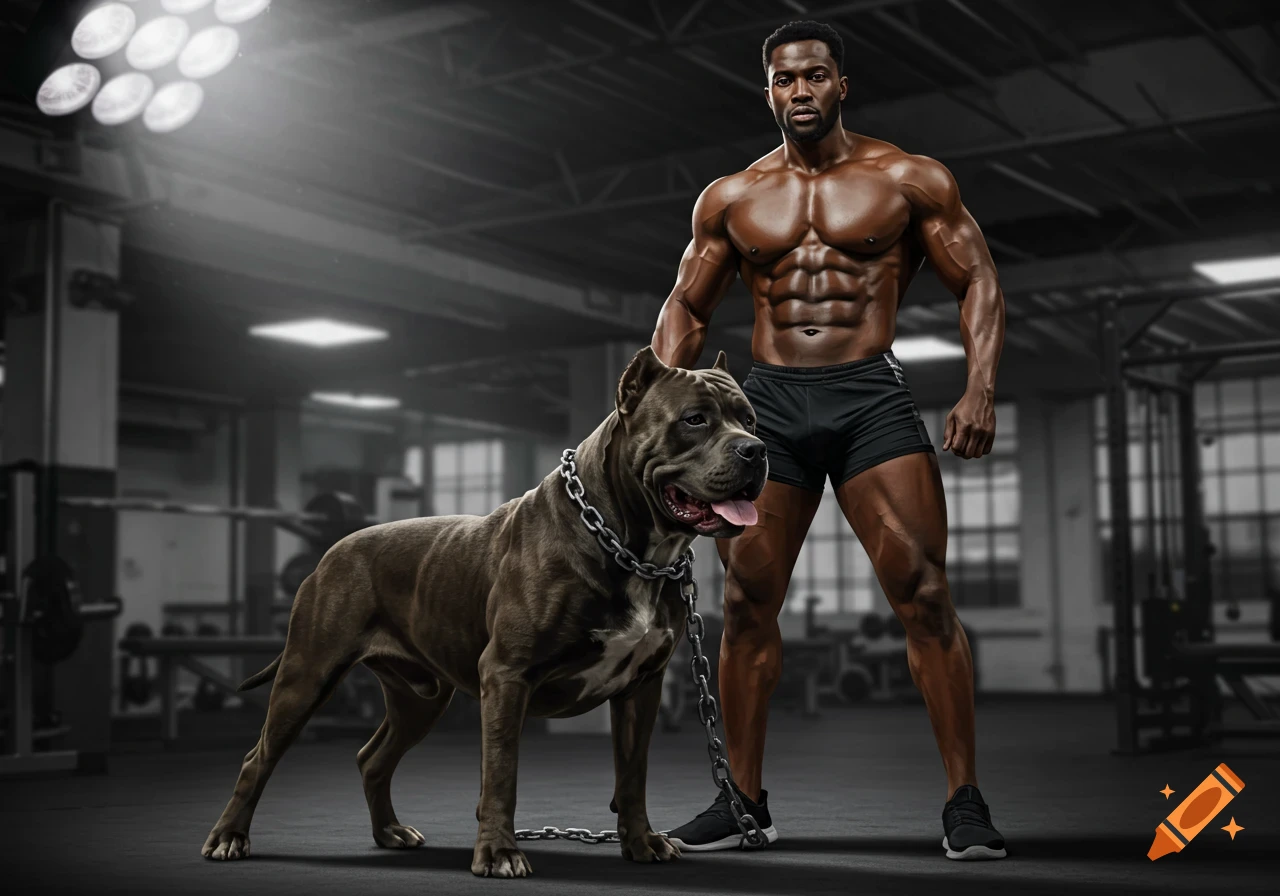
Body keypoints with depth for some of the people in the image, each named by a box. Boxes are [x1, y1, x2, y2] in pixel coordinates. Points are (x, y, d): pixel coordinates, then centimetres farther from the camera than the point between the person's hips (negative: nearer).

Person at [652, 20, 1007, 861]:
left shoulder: (910, 181, 4)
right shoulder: (731, 198, 11)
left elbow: (978, 282, 4)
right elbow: (686, 307, 17)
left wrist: (981, 388, -11)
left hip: (871, 397, -2)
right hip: (768, 403, 3)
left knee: (926, 595, -10)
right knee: (748, 607, 3)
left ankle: (965, 800, -1)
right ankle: (745, 800, 16)